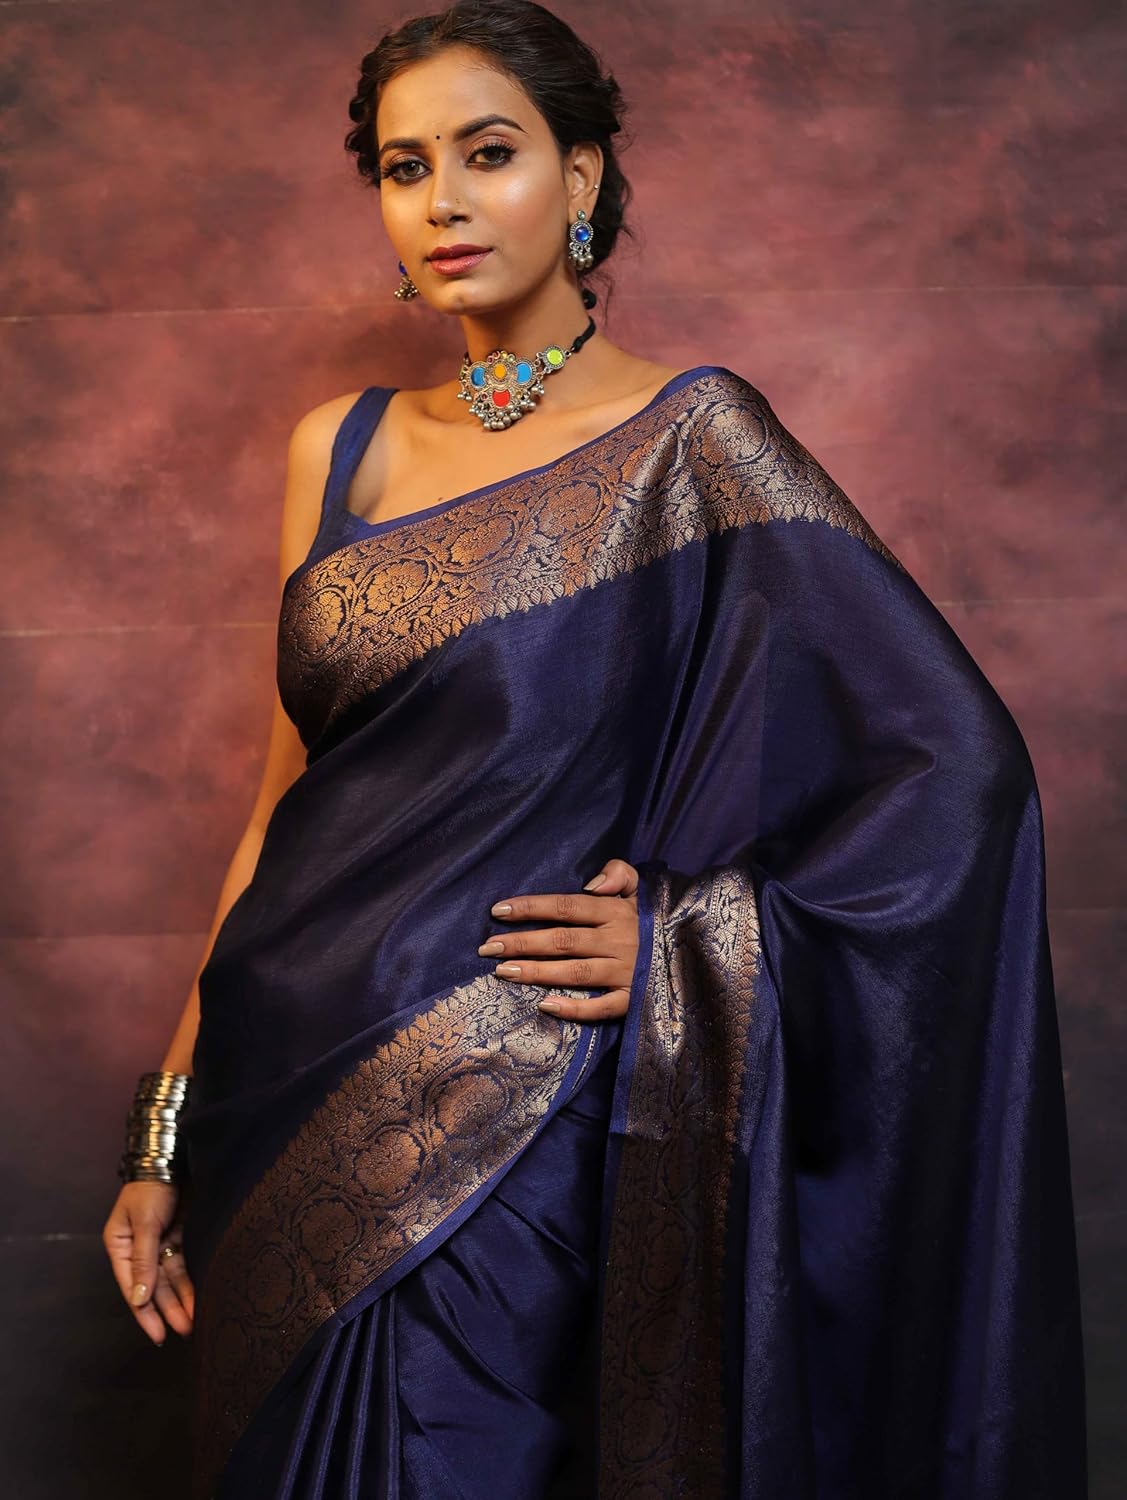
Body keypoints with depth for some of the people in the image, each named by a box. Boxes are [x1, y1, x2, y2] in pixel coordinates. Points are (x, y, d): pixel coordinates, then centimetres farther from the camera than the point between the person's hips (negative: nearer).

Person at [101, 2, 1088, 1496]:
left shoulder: (687, 437, -8)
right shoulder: (340, 447, 7)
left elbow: (959, 767, -12)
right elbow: (290, 796, 9)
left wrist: (678, 947, -11)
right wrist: (167, 1123, 8)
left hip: (495, 1137, -5)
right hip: (285, 1116, 5)